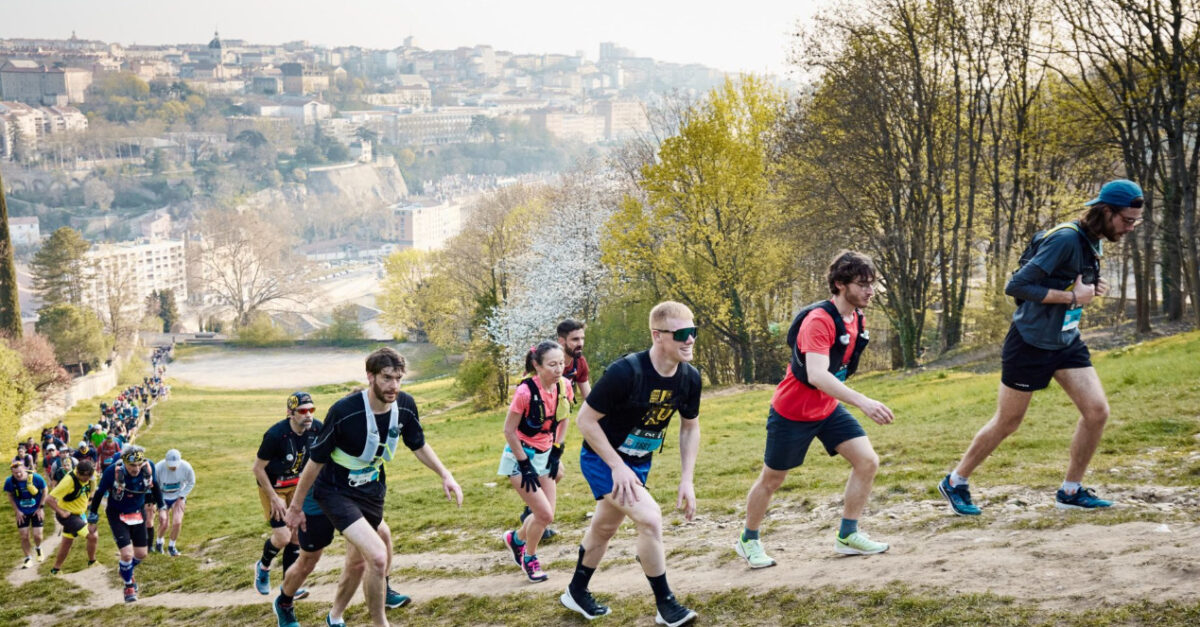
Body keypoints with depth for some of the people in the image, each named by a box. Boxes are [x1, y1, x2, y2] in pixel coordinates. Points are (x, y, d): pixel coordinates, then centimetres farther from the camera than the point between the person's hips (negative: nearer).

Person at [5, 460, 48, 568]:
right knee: (24, 537, -1)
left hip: (36, 511, -1)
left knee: (37, 535, -4)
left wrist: (40, 508, -6)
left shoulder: (36, 478, -22)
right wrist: (17, 511, -4)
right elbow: (10, 496, 1)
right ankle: (28, 559, 17)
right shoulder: (10, 481, -18)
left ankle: (38, 548, 30)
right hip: (22, 513, 1)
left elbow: (44, 491, -5)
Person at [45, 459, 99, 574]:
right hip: (68, 515, -8)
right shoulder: (69, 481, -31)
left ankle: (56, 569, 38)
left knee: (67, 542, 22)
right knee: (93, 536, -13)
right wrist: (61, 512, -25)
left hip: (77, 514, 8)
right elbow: (49, 499, -29)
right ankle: (92, 562, 10)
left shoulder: (89, 476, -9)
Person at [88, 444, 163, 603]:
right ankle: (129, 586, 15)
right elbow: (99, 493, -14)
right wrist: (92, 519, -5)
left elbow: (154, 486, 0)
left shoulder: (148, 467, -22)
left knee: (141, 554, 9)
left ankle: (127, 571, 43)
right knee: (127, 554, -13)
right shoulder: (113, 471, -30)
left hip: (138, 513, 4)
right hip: (117, 515, -3)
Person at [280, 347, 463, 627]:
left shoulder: (405, 405, -12)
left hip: (372, 489, 6)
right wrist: (296, 506, -7)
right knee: (378, 556, -24)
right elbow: (316, 460, -16)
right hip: (336, 491, -6)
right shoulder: (343, 412, -28)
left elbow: (418, 445, 8)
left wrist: (445, 474, -6)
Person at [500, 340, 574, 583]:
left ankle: (516, 538, 37)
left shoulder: (564, 386, -9)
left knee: (546, 515, 7)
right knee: (545, 514, -10)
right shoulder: (526, 391, -26)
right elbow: (508, 430, -18)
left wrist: (556, 452, 5)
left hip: (545, 454, 6)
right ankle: (529, 558, 16)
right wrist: (525, 466, -15)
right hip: (520, 456, -6)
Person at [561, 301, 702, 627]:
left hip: (638, 463, 7)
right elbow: (586, 419, -23)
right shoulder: (625, 372, -31)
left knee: (604, 528, 23)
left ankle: (576, 593, 45)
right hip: (602, 459, -7)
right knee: (650, 517, -21)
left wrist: (686, 479, -3)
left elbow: (690, 427, 3)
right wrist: (617, 466, -24)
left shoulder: (690, 378, -13)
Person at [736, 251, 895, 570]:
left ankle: (848, 536, 7)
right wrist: (863, 402, -51)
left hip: (828, 408, 7)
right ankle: (748, 540, 30)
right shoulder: (818, 320, -28)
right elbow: (816, 375, -42)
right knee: (772, 479, 9)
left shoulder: (856, 318, -2)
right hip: (793, 412, -7)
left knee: (868, 462, -6)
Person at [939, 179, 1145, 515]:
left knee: (1097, 411, -4)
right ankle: (955, 482, 23)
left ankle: (1070, 491, 11)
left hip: (1066, 342, 8)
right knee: (1007, 423, 5)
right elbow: (1015, 286, -26)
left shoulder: (1092, 242, 5)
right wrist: (1072, 296, -23)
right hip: (1031, 344, -8)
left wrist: (1092, 289, 0)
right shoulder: (1065, 239, -23)